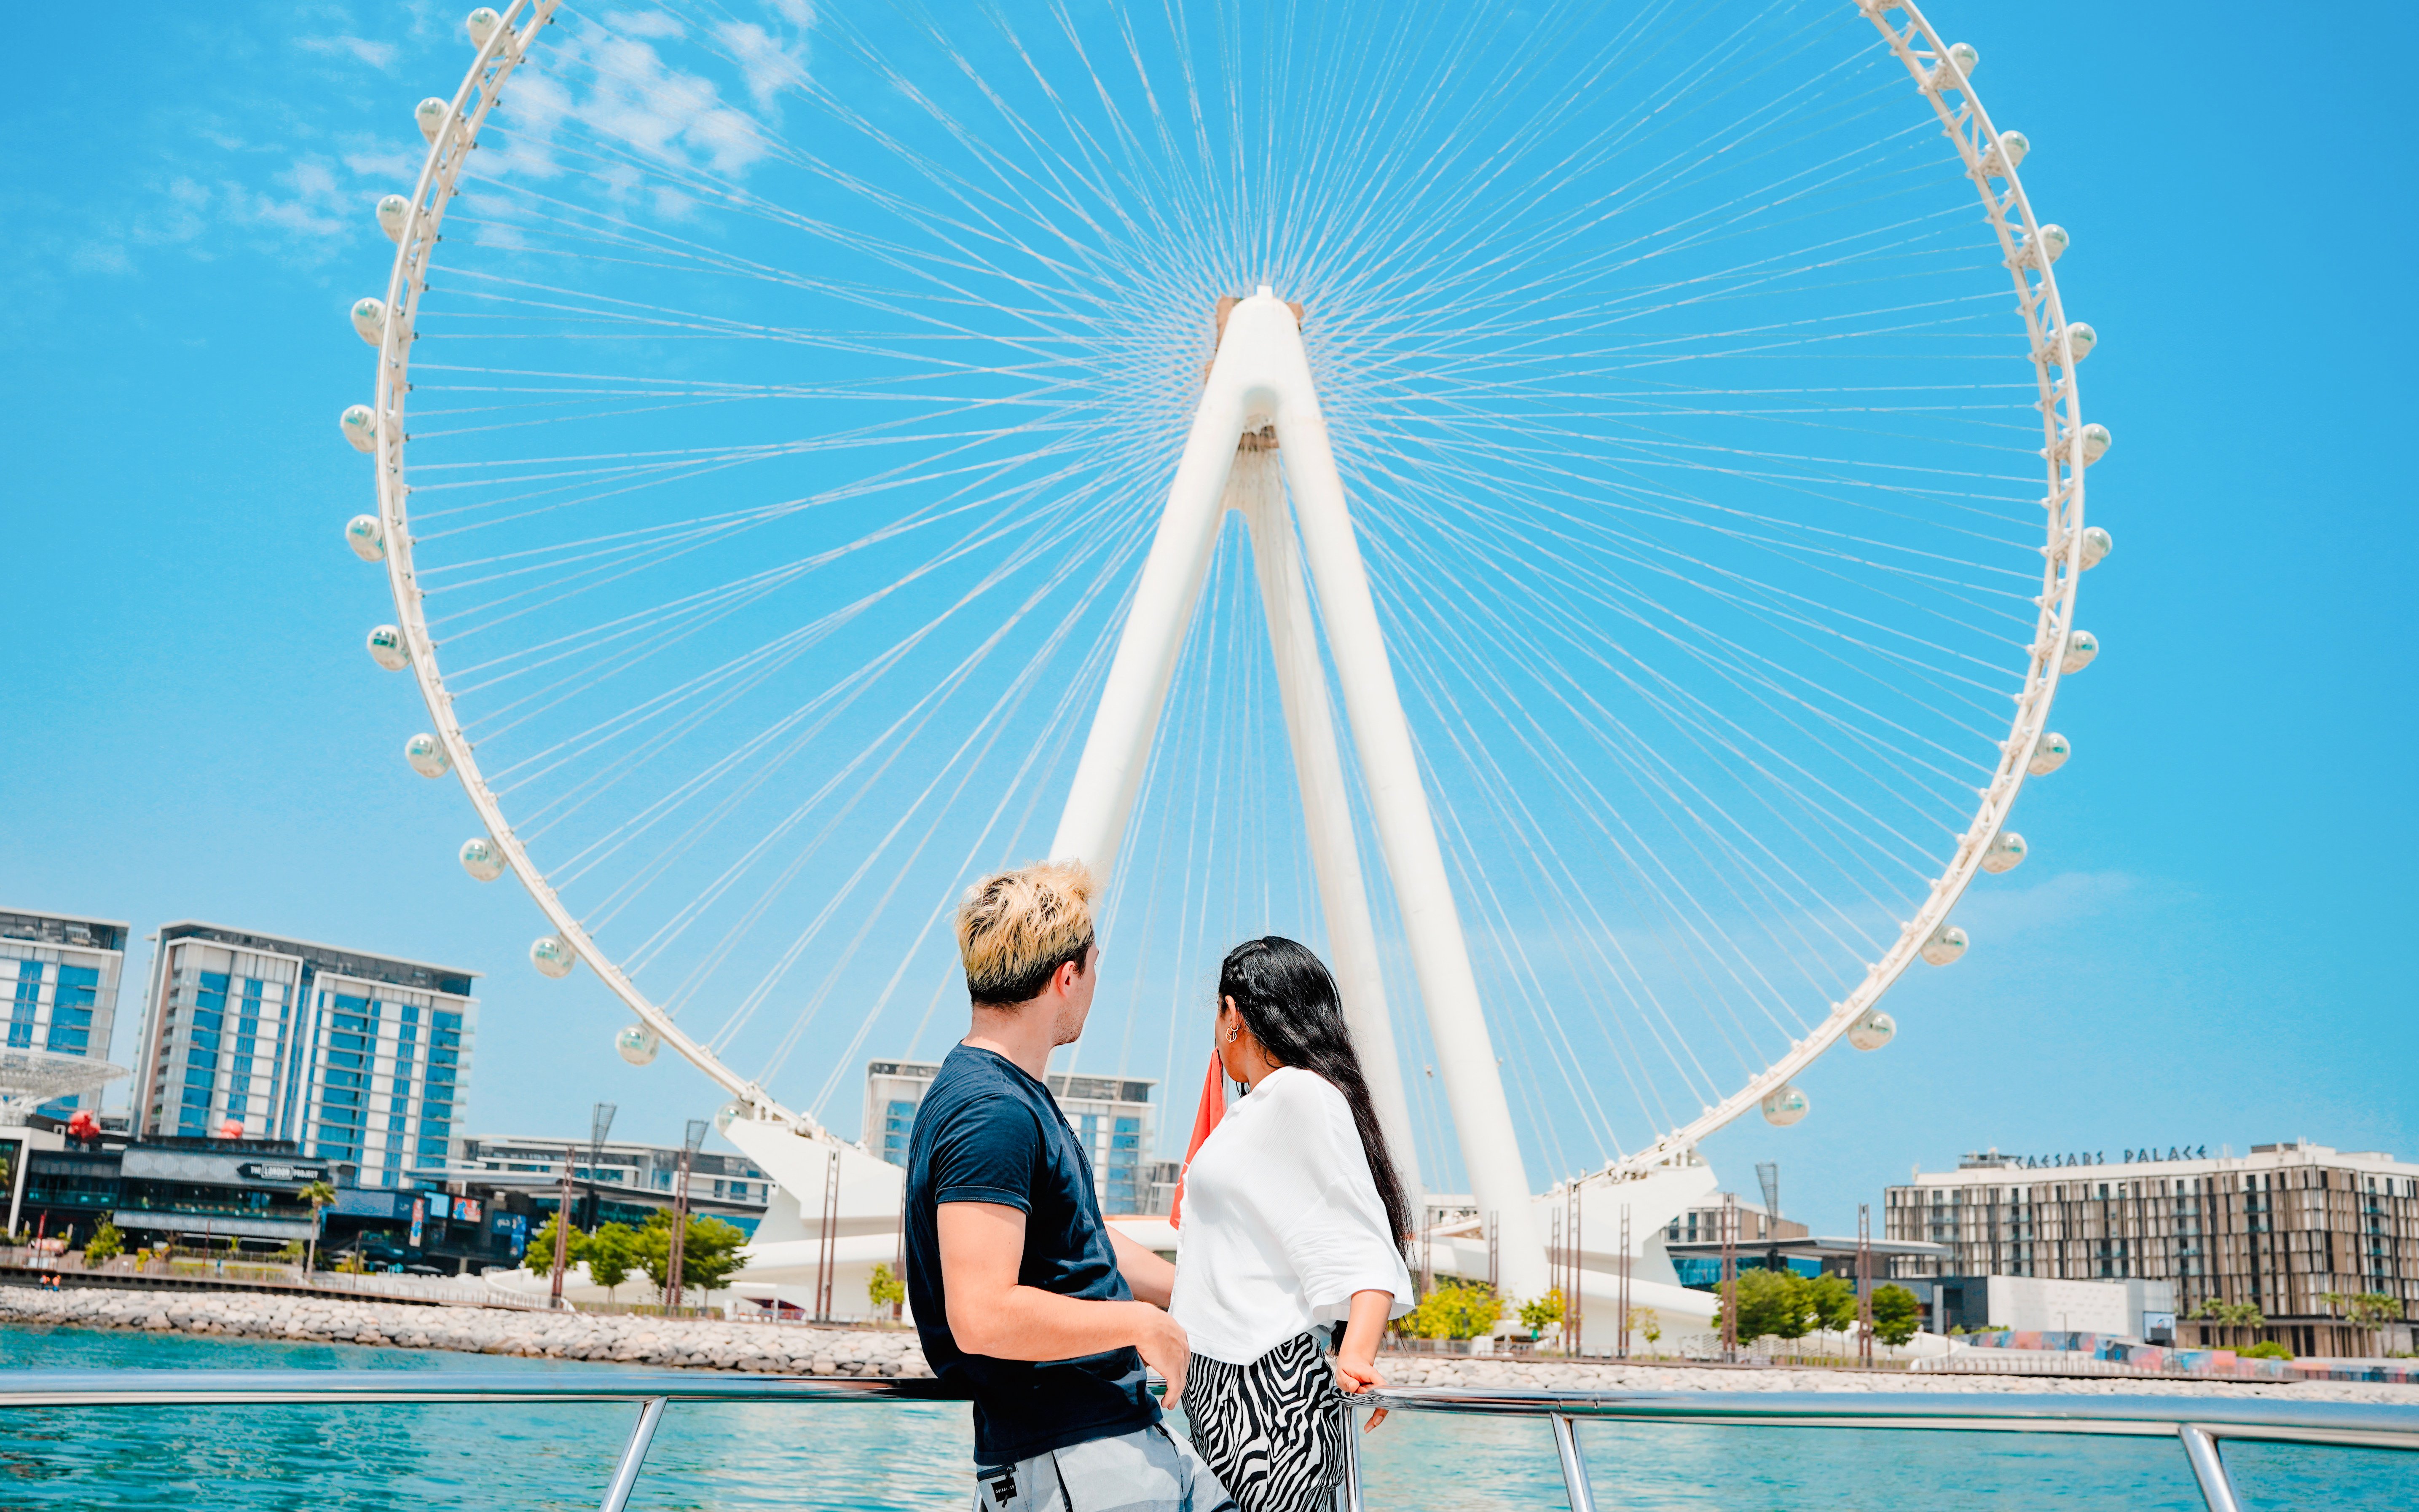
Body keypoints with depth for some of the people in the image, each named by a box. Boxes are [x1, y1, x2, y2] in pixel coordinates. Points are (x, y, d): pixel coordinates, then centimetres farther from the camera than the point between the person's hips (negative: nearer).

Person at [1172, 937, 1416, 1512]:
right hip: (1217, 1385, 9)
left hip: (1270, 1394, -9)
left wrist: (1356, 1355, -31)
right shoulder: (1253, 1111, 21)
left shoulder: (1301, 1092, -8)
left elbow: (1365, 1247, -17)